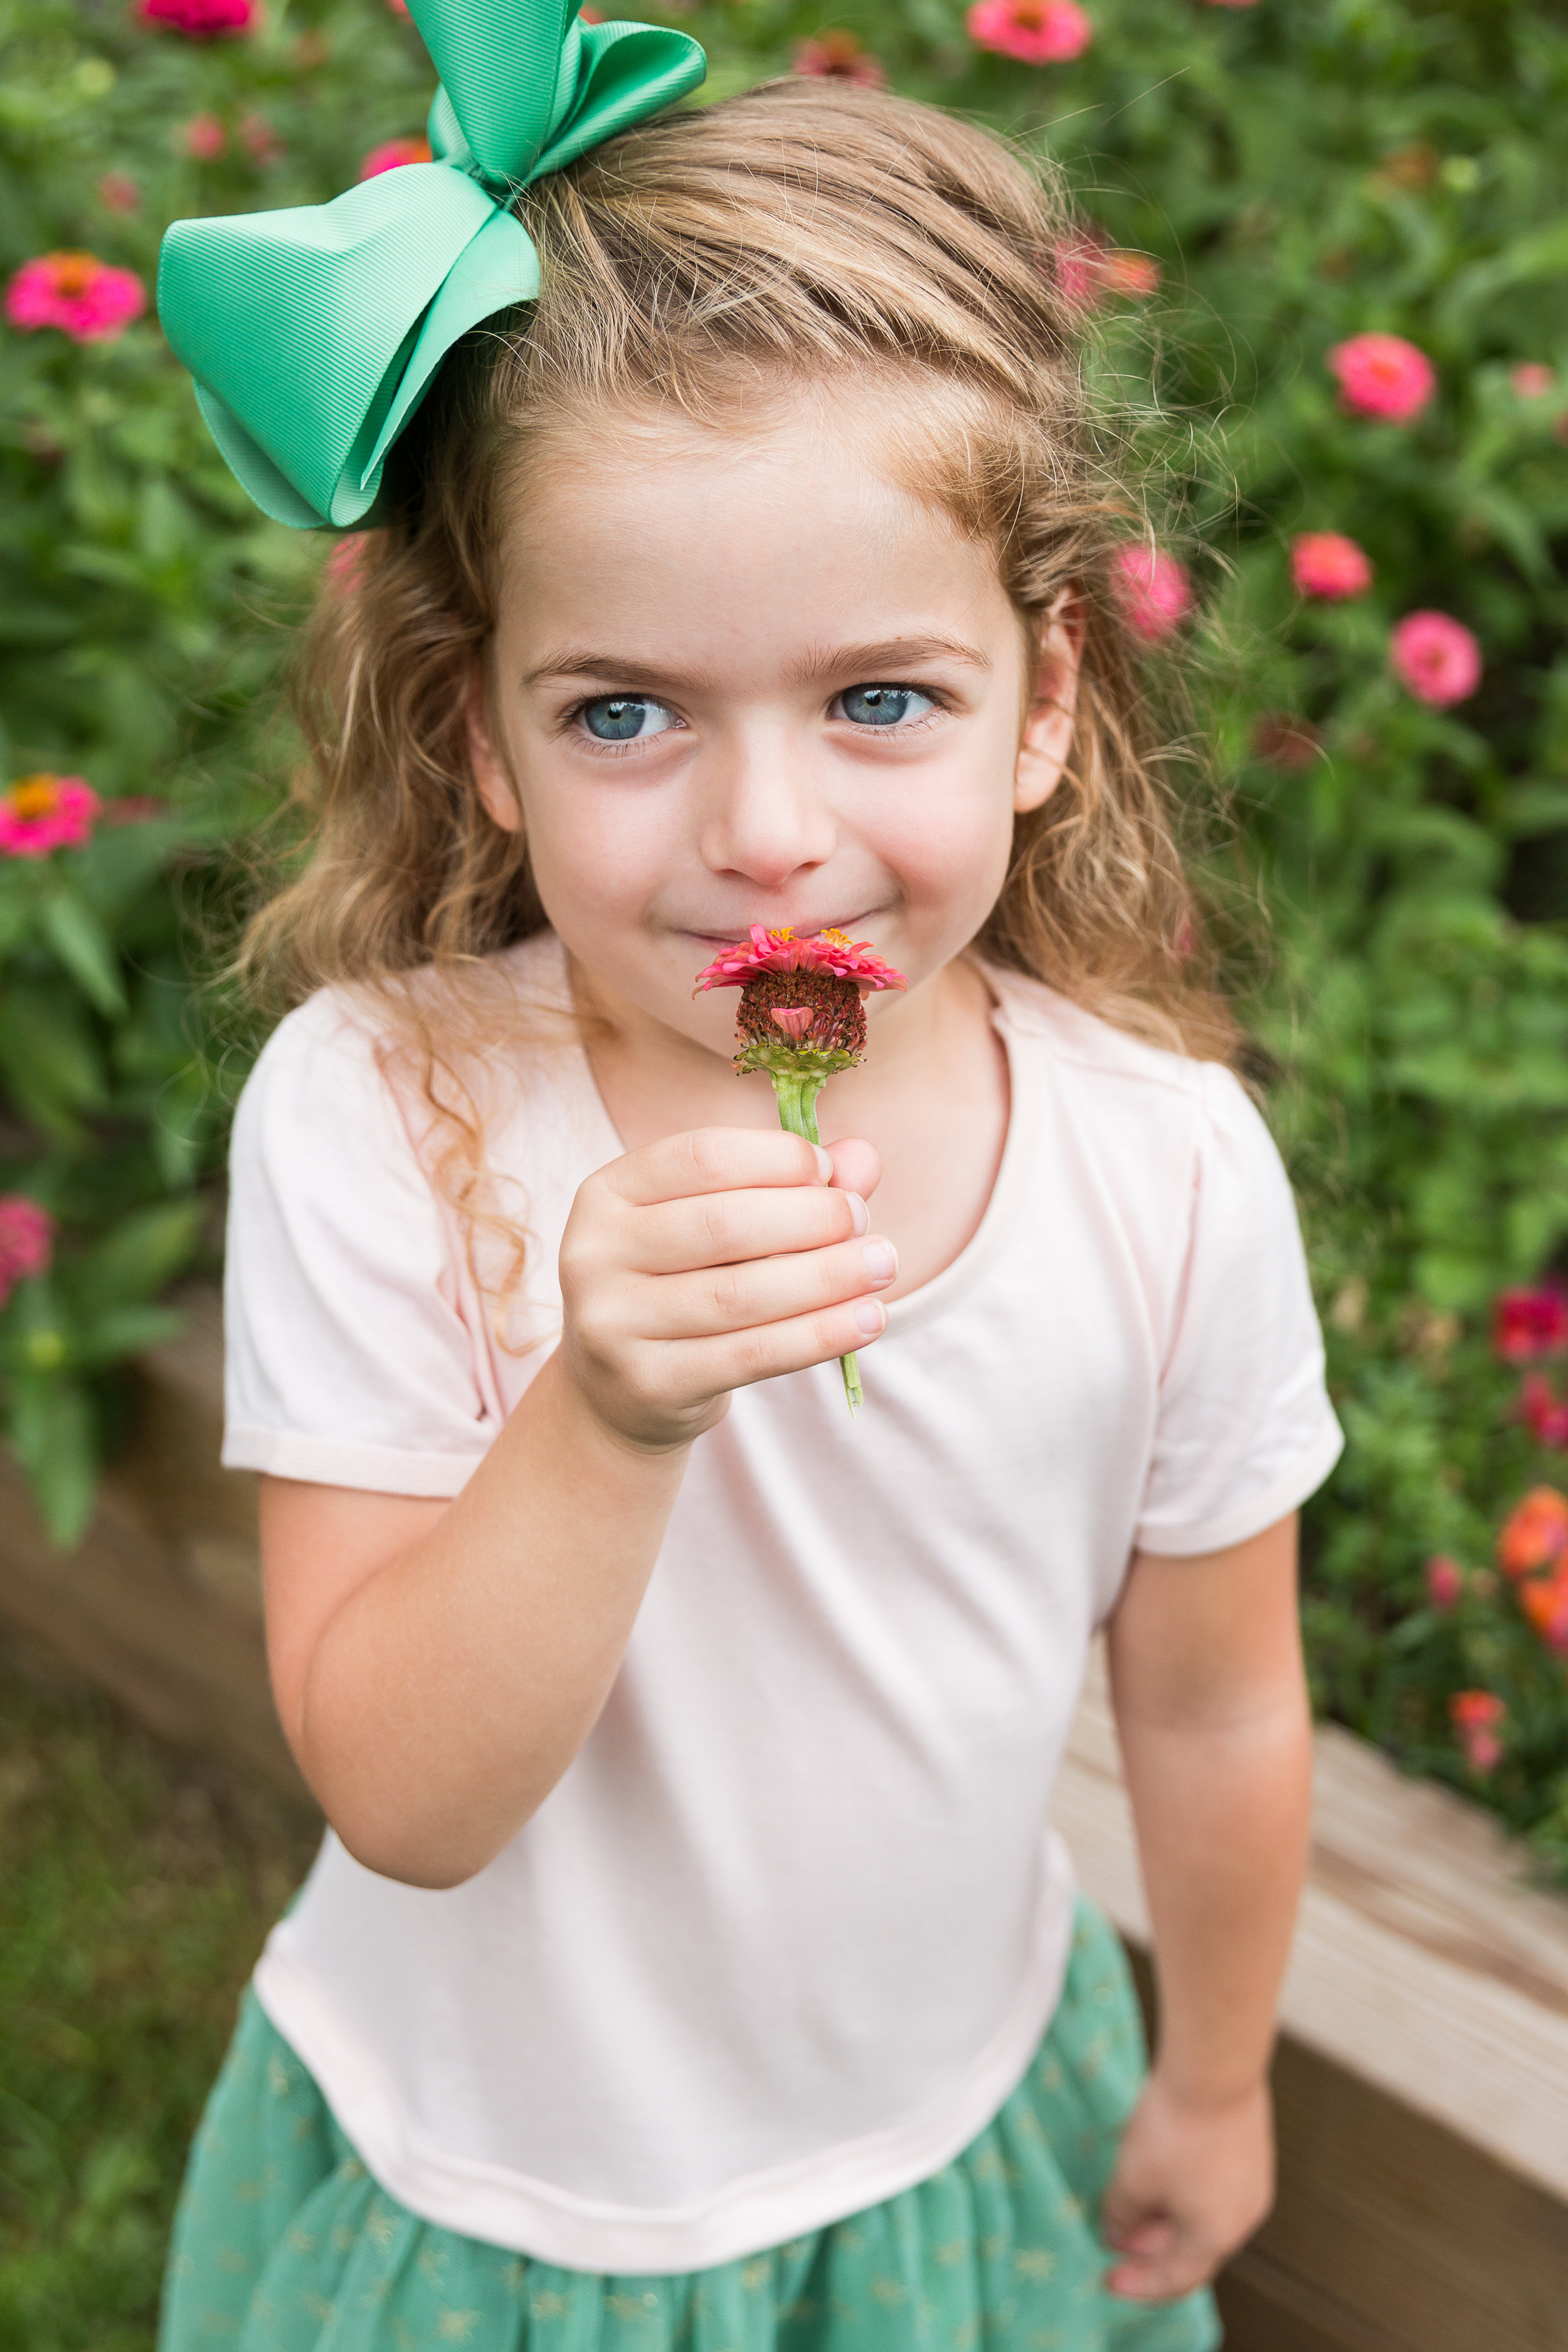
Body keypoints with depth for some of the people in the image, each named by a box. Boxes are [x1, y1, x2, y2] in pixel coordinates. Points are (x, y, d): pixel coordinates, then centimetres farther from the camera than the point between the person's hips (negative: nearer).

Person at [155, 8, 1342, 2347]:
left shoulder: (1170, 1168, -20)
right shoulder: (372, 1120, -26)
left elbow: (1213, 1711, -5)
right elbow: (403, 1798, -25)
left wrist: (1215, 2083, 9)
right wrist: (607, 1421, -42)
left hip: (949, 2142, 2)